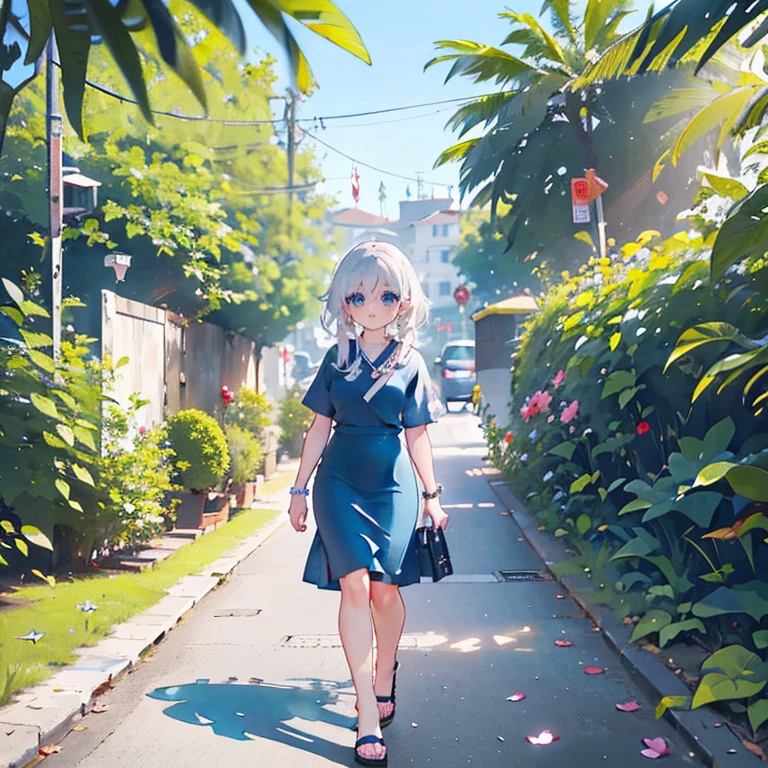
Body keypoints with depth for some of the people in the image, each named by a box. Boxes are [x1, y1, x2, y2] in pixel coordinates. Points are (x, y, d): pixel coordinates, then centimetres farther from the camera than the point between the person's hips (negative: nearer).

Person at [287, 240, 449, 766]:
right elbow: (320, 427, 9)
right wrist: (300, 488, 9)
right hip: (340, 480, 0)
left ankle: (383, 686, 27)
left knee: (385, 588, 0)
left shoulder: (410, 362, 4)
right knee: (355, 583, -13)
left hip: (392, 483, 0)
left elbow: (417, 434, 8)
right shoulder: (338, 358, 7)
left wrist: (432, 494, 9)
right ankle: (369, 719, -10)